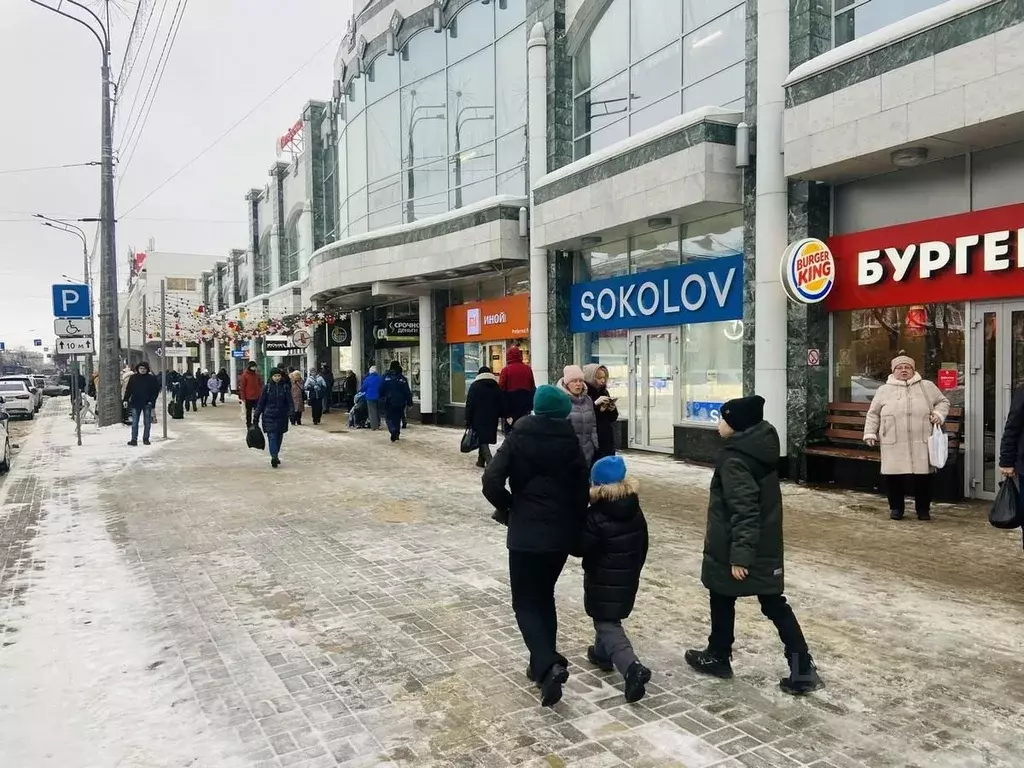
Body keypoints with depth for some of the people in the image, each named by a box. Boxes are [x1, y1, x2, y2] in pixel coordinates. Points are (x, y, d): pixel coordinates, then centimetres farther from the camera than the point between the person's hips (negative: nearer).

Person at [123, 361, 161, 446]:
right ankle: (134, 439, 1)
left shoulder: (152, 379, -1)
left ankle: (146, 439, 16)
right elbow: (128, 389, 6)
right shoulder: (133, 378, 3)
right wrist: (126, 400, -1)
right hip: (135, 404, 1)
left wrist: (152, 401, -7)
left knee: (147, 423, 6)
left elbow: (156, 391, 1)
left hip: (147, 404, -1)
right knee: (134, 422, -1)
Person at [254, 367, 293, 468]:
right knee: (272, 437, -11)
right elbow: (261, 402, 3)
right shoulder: (267, 387, -1)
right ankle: (274, 457, -18)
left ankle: (275, 455, 27)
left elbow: (289, 402, 0)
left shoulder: (285, 387, 1)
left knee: (279, 437, 11)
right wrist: (256, 415, 3)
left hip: (282, 416, 2)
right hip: (269, 416, -2)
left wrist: (290, 413, -13)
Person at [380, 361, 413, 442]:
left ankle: (393, 431, -23)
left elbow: (381, 390, -2)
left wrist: (381, 399, 10)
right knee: (397, 419, 15)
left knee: (389, 418, 4)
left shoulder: (386, 377, -4)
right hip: (400, 402, 1)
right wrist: (409, 402, 4)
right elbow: (407, 392, -2)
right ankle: (396, 435, 19)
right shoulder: (403, 378, -3)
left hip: (388, 402, -1)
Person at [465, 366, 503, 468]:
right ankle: (481, 460, 23)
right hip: (492, 420, 4)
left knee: (482, 441, -5)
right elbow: (500, 404, 9)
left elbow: (469, 405, -6)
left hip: (478, 419, -4)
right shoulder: (496, 387, 8)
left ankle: (490, 463, -19)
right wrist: (498, 416, 16)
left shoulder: (474, 386, -3)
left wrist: (468, 420, -3)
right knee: (484, 439, 17)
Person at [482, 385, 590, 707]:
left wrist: (506, 508, 3)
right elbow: (583, 491, 1)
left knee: (526, 603, 6)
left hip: (526, 533, -3)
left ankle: (548, 666, -13)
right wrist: (575, 529, 13)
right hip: (562, 533, 4)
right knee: (544, 596, 21)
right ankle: (544, 664, 25)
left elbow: (491, 481, -16)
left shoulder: (518, 438, -6)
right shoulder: (571, 442, 0)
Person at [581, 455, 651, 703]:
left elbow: (581, 548, -19)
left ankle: (632, 667, -17)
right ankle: (602, 653, 43)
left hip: (603, 581, -7)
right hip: (628, 578, 7)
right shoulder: (635, 511, -1)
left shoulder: (596, 516, -23)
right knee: (610, 620, 27)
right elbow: (643, 545, 9)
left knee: (607, 625, -1)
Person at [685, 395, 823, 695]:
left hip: (733, 548, -8)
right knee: (774, 604, 12)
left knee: (722, 599, 13)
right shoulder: (763, 448, 4)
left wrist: (739, 554, -24)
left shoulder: (735, 460, -23)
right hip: (766, 545, 8)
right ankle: (803, 668, 12)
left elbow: (743, 511, -26)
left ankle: (718, 657, 29)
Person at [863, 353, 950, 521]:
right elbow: (873, 414, 11)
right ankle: (896, 508, 18)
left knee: (923, 475, 3)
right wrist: (870, 433, 5)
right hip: (893, 445, 0)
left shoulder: (927, 387, 10)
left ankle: (923, 509, 19)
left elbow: (943, 401, 19)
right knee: (894, 475, 1)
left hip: (921, 444, 0)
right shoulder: (884, 390, 9)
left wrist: (939, 414, 0)